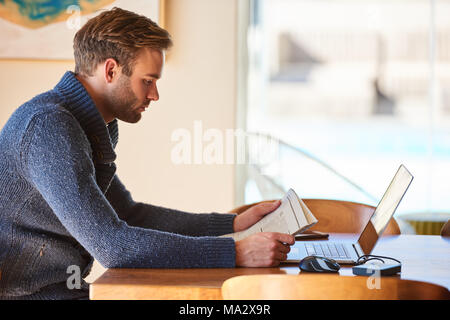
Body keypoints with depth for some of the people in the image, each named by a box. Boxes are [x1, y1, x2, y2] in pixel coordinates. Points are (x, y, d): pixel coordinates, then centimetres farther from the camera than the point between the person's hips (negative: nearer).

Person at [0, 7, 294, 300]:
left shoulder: (97, 129, 8)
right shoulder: (49, 126, -21)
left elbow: (128, 214, 18)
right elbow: (112, 245, -27)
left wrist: (234, 224, 12)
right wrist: (236, 253, -25)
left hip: (65, 288, 8)